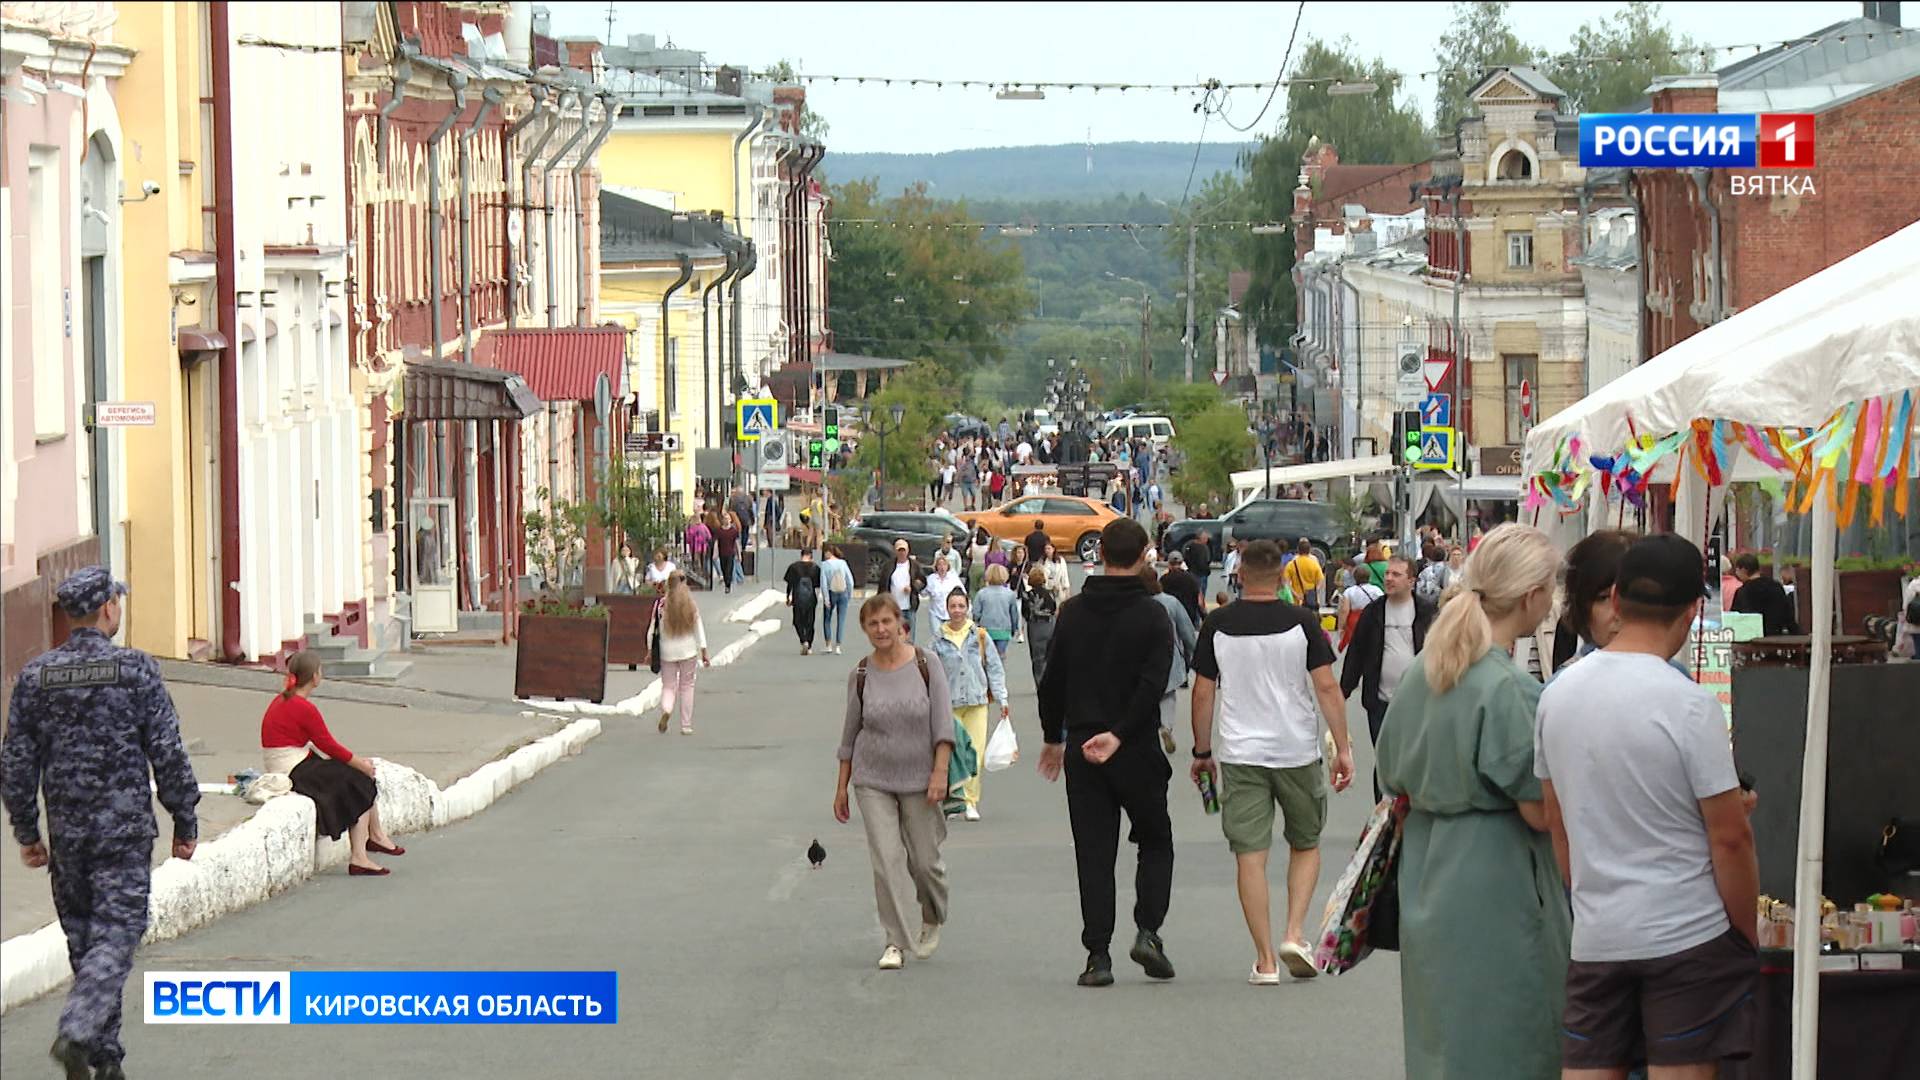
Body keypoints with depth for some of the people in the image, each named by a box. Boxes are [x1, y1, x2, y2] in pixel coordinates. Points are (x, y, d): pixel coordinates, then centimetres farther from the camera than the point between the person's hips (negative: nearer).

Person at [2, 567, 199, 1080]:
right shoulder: (135, 670, -7)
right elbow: (168, 754, -6)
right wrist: (184, 822, 3)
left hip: (66, 833, 4)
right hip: (125, 827, -4)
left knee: (82, 937, 13)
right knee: (116, 933, -4)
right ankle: (77, 1032, -24)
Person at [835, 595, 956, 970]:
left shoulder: (926, 666, -4)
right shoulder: (861, 675, 1)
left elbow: (943, 724, -5)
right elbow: (851, 732, 8)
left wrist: (940, 772, -14)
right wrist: (841, 787, 9)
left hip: (919, 779, -1)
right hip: (873, 780, 1)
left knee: (924, 859, 4)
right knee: (886, 859, -8)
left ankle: (933, 921, 33)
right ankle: (896, 942, -2)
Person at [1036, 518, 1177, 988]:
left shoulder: (1073, 612, 4)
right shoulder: (1152, 616, -7)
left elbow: (1052, 681, 9)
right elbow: (1152, 685, -17)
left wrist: (1054, 738, 20)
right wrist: (1118, 734, -17)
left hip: (1081, 748, 3)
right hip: (1138, 752, -2)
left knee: (1094, 852, 5)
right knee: (1156, 842, 14)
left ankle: (1098, 954, -1)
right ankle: (1148, 930, -3)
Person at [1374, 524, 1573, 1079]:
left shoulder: (1419, 674, 6)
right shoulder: (1509, 690, -19)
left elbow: (1397, 787, 14)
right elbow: (1540, 812, -16)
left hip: (1425, 880, 8)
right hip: (1496, 886, -8)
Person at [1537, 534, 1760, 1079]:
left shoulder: (1559, 693, 4)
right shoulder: (1689, 705, -14)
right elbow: (1730, 838, -12)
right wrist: (1748, 935, 0)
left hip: (1595, 936, 5)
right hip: (1688, 933, -5)